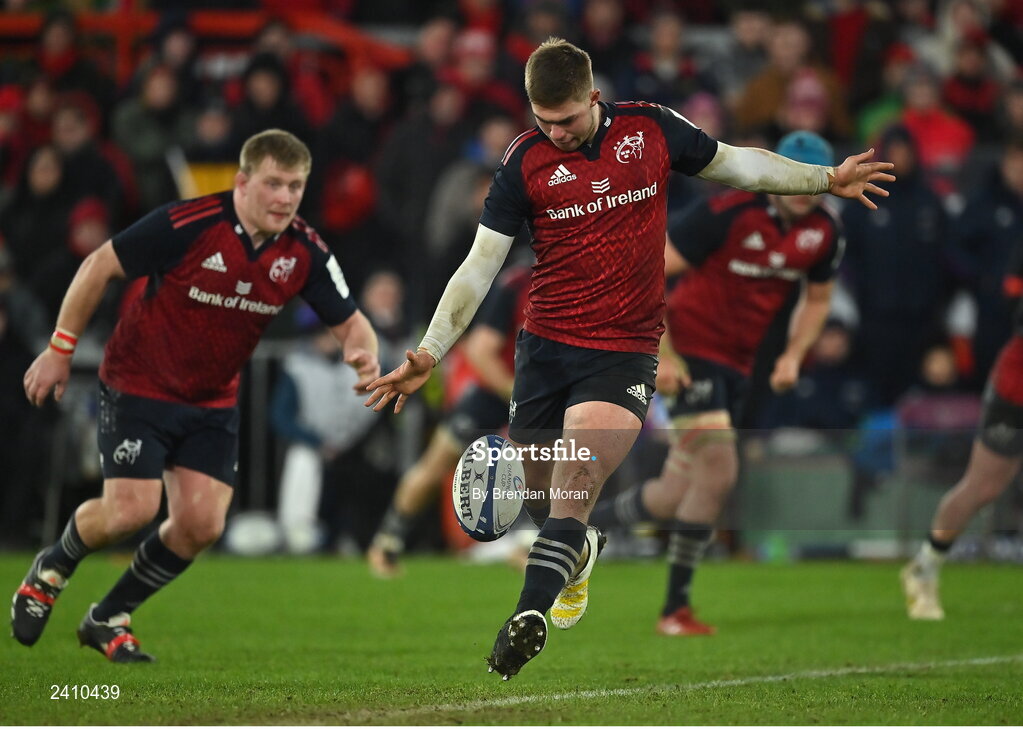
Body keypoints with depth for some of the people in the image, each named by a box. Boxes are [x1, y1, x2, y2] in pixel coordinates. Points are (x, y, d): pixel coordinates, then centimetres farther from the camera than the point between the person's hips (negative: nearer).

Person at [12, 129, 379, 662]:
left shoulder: (304, 252, -10)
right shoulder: (188, 225, -24)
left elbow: (348, 321, 0)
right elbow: (99, 267, -14)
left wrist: (363, 354, -25)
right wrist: (60, 349, -10)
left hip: (213, 402, 5)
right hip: (138, 385, -5)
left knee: (201, 524, -7)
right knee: (132, 510, -16)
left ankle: (108, 619, 16)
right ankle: (50, 571, 18)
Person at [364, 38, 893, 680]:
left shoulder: (650, 128, 0)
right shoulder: (527, 160, -2)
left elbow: (734, 164, 18)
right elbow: (479, 267, -2)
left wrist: (825, 180, 18)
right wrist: (429, 353, -11)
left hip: (625, 351, -2)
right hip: (543, 347, 2)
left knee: (574, 482, -22)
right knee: (541, 499, 10)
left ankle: (529, 617, -31)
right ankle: (578, 554, 45)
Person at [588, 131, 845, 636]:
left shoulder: (823, 233, 0)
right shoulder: (728, 213, -19)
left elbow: (816, 299, 19)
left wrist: (793, 354, 2)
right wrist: (662, 353, -19)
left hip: (737, 363, 7)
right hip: (690, 351, -7)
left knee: (677, 496, 3)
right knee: (718, 471, -18)